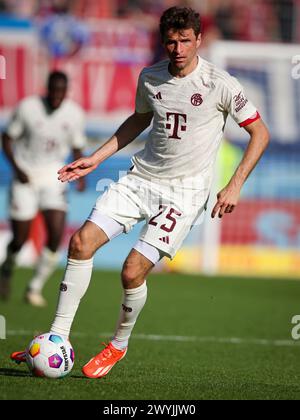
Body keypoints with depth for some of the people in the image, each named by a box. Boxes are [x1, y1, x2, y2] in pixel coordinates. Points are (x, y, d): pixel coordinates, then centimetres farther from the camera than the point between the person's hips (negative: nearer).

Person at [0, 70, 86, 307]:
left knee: (56, 235, -14)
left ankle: (36, 288, 2)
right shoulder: (28, 108, -11)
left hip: (53, 177, 2)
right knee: (20, 239, -1)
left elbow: (77, 148, 9)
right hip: (26, 176, -2)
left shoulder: (75, 114, -2)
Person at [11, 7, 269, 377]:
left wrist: (234, 186, -10)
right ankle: (57, 339, -4)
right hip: (141, 179, 5)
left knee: (133, 271, -16)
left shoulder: (219, 84, -11)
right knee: (82, 242, -12)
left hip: (184, 192, -5)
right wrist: (95, 159, 17)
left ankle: (118, 346, 12)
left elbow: (260, 132, -3)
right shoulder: (149, 78, 3)